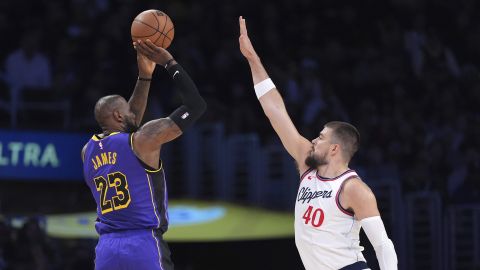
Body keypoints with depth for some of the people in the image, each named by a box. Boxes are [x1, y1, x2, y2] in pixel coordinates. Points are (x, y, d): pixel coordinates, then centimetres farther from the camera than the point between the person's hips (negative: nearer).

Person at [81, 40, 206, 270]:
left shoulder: (88, 151, 15)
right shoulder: (144, 139, -3)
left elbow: (127, 128, 34)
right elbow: (195, 105, 1)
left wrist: (144, 76, 33)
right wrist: (169, 62, 10)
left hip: (106, 249, 6)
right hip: (144, 246, -6)